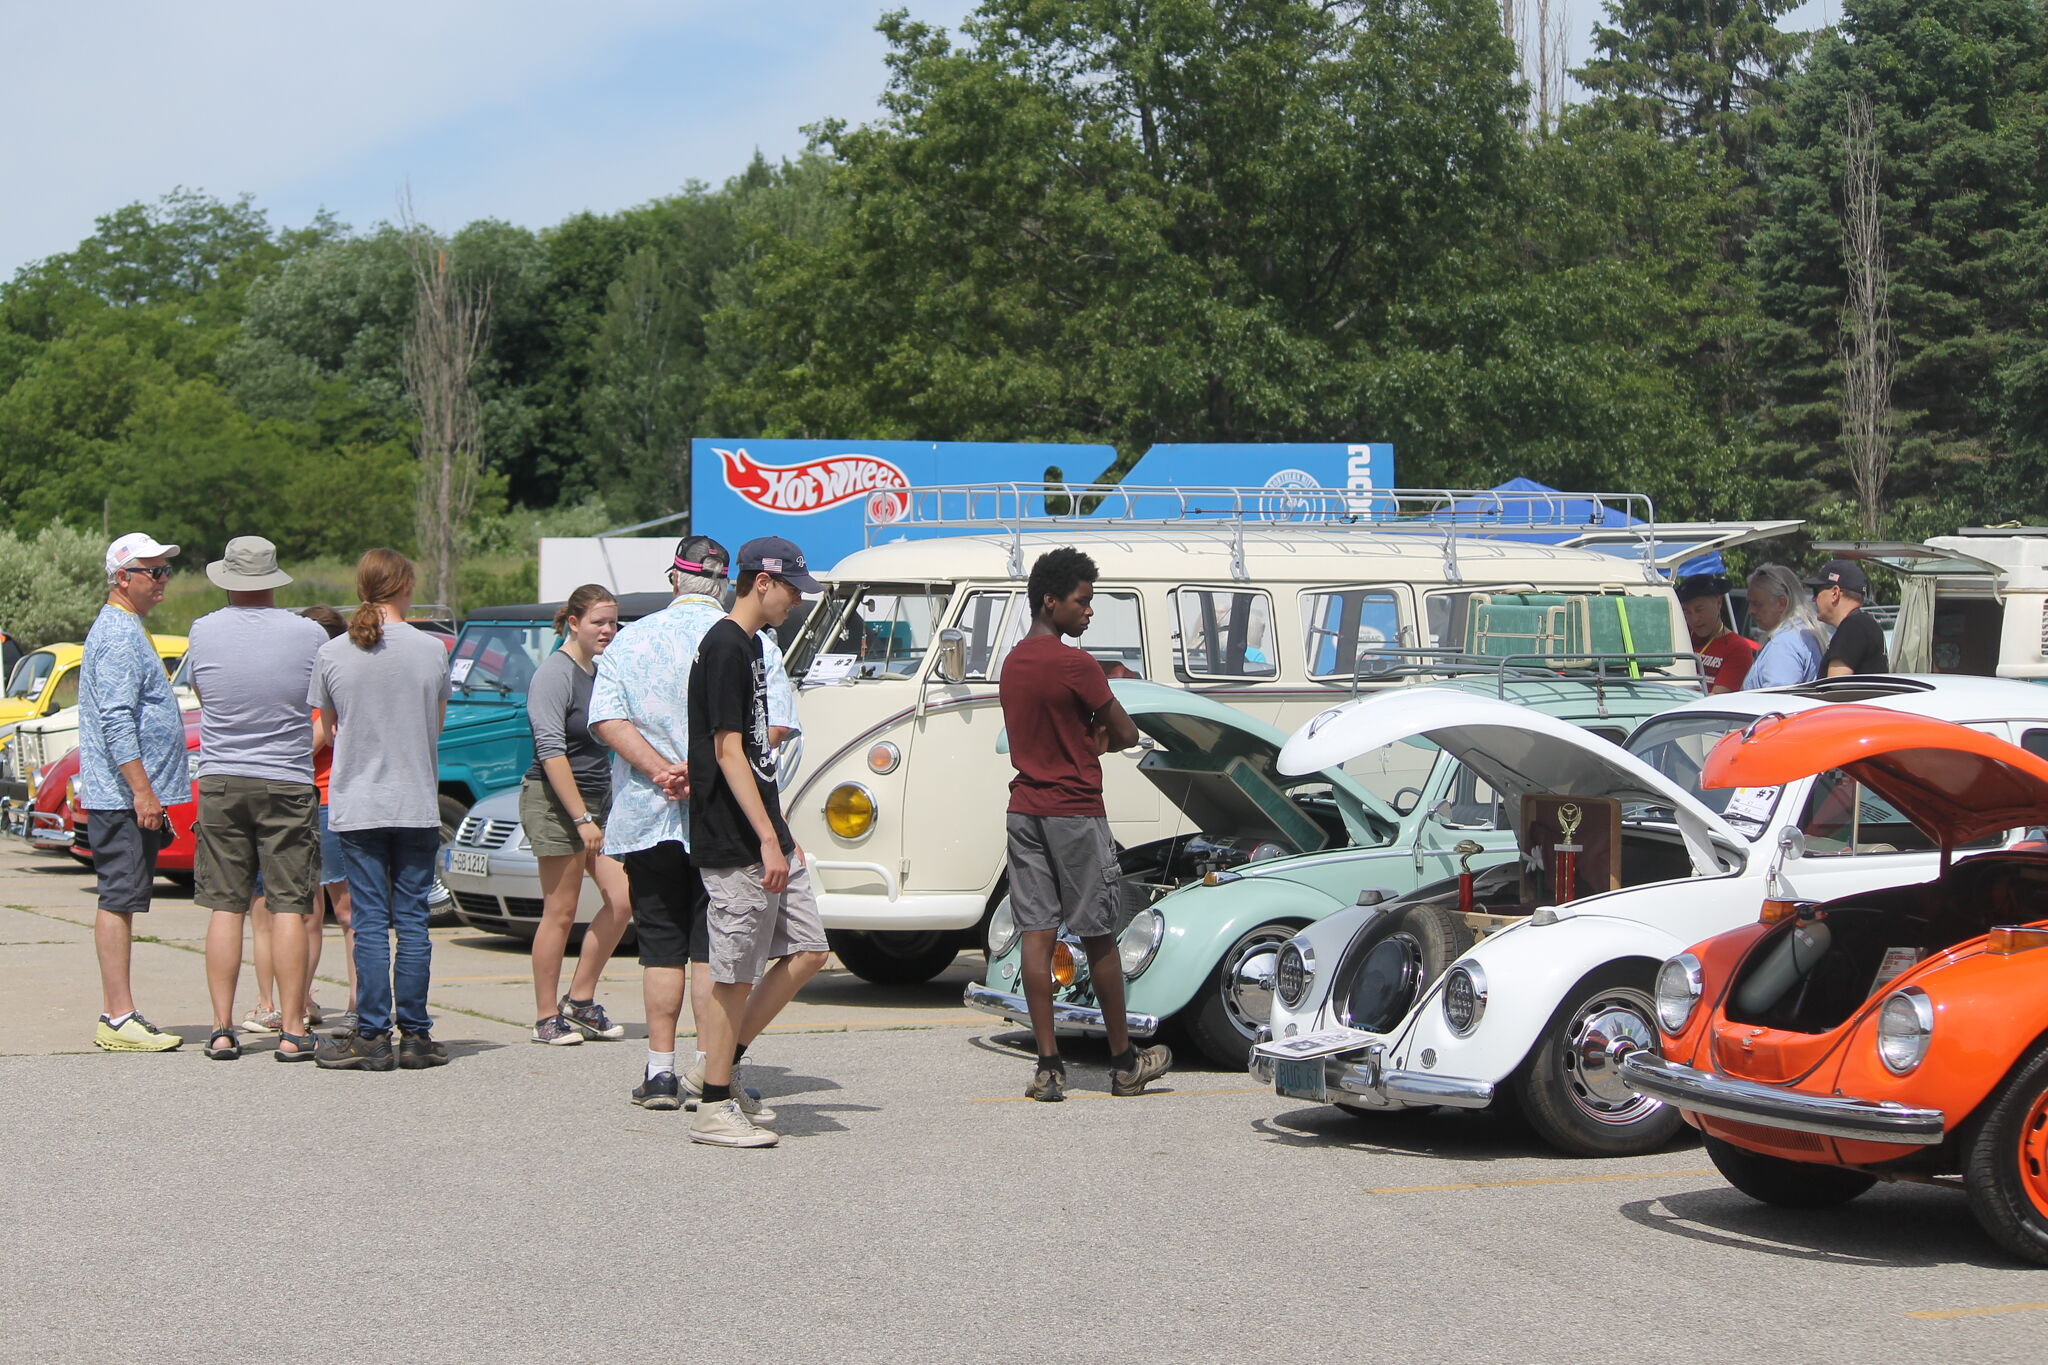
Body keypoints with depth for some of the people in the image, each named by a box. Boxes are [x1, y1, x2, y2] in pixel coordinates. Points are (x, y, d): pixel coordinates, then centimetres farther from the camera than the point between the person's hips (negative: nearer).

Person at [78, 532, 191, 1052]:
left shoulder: (126, 630, 20)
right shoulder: (117, 635, -13)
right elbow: (117, 723, -22)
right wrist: (143, 793, -24)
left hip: (134, 798, 11)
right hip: (122, 796, -11)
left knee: (122, 901, 11)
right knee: (119, 900, -9)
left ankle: (118, 1015, 15)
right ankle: (119, 1018, -9)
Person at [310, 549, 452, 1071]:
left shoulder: (331, 655, -3)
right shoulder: (432, 650, -3)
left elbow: (327, 730, 9)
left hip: (356, 807, 0)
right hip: (417, 803, 0)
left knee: (369, 923, 2)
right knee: (413, 921, 5)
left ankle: (372, 1036, 1)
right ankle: (414, 1034, 7)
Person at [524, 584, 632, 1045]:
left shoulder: (602, 673, 15)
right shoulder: (554, 674, -11)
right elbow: (551, 751, -18)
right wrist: (581, 818, -22)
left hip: (599, 802, 8)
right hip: (556, 803, -8)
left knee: (622, 899, -2)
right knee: (561, 913, -4)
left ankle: (580, 1002, 10)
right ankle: (547, 1018, 5)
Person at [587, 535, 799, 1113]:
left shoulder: (630, 641, 6)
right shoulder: (754, 645, 0)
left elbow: (607, 720, -6)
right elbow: (775, 725, -11)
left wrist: (661, 768, -14)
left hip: (647, 819, 1)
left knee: (661, 948, 8)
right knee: (712, 949, 2)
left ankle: (660, 1073, 8)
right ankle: (712, 1069, -3)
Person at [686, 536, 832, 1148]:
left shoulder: (751, 644, 16)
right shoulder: (724, 647, -14)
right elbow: (728, 753, -19)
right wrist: (767, 839, -22)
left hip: (768, 839, 10)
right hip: (736, 844, -10)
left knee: (808, 951, 10)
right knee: (736, 976, -3)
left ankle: (725, 1062, 18)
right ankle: (713, 1107, 5)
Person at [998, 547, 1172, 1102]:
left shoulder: (1012, 662, 11)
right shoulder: (1074, 664, -15)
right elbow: (1126, 735, -7)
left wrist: (1087, 739, 7)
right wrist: (1101, 737, 12)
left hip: (1025, 809, 7)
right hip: (1075, 813, -7)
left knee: (1037, 935, 3)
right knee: (1099, 938, 4)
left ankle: (1048, 1066, 0)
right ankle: (1124, 1061, 14)